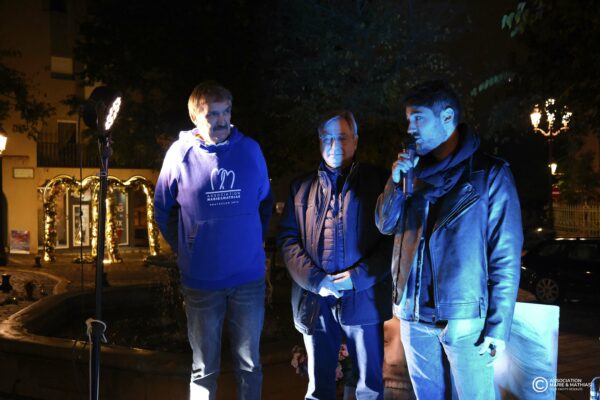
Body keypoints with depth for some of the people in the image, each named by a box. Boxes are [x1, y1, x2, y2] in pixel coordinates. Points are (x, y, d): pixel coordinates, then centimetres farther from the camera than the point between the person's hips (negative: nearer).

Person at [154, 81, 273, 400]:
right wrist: (185, 250, 7)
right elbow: (162, 209, 7)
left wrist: (253, 242, 11)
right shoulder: (180, 153, -5)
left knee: (249, 364, 13)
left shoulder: (250, 150, -1)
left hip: (249, 279, 1)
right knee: (204, 368, 12)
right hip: (201, 281, -1)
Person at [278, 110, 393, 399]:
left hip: (363, 298, -2)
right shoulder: (302, 187, 11)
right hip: (315, 300, 2)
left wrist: (359, 276, -15)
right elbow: (288, 238, 5)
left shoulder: (378, 182, 1)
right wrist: (315, 280, -9)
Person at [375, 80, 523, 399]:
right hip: (415, 315, 5)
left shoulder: (490, 173, -5)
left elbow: (506, 256, -8)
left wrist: (498, 326, -12)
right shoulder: (416, 172, 12)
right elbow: (386, 225, 11)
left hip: (464, 317, -5)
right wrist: (396, 182, -5)